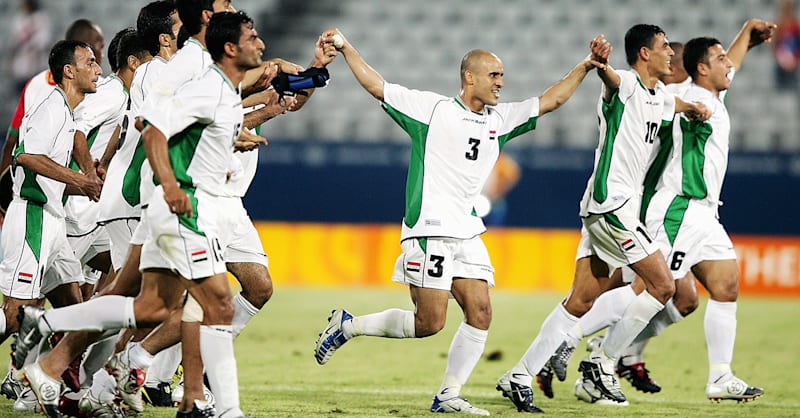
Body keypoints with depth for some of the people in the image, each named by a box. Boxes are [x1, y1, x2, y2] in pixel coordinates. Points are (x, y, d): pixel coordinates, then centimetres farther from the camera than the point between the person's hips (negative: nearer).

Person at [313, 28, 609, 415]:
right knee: (429, 322, -10)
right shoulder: (432, 108, -3)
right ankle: (347, 325, 10)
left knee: (480, 313, -4)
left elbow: (550, 100, 18)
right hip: (429, 230, -7)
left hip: (467, 234, 7)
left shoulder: (499, 119, 14)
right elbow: (375, 85, -2)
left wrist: (586, 65, 11)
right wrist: (345, 46, -6)